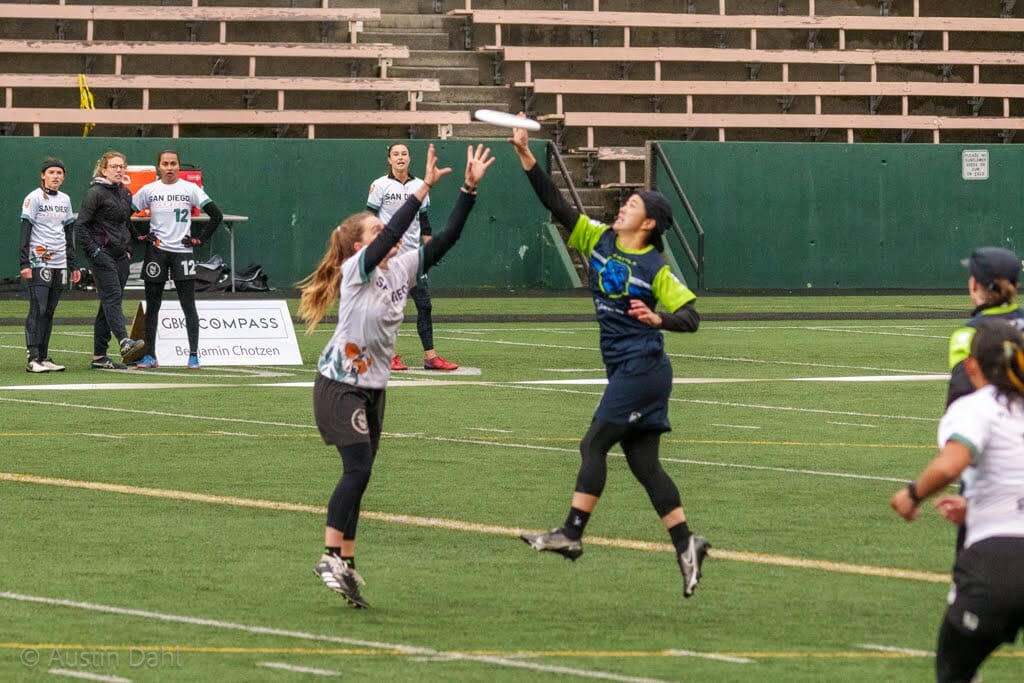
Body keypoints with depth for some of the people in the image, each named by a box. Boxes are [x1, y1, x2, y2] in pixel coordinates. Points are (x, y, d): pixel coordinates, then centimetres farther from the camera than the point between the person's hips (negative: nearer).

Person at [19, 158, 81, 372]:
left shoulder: (65, 200, 15)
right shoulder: (34, 198, -4)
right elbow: (25, 233, -8)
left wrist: (73, 265, 18)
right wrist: (24, 264, -15)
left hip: (58, 264, 6)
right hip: (38, 263, -6)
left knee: (49, 312, 7)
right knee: (37, 310, -11)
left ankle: (44, 357, 9)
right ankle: (33, 359, -12)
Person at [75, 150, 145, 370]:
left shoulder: (125, 194, 16)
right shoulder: (95, 193, -7)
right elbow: (80, 226, -10)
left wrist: (128, 250, 18)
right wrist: (93, 251, -15)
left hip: (121, 258, 8)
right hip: (102, 256, -8)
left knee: (109, 305, 7)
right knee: (112, 297, -22)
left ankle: (99, 356, 10)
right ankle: (125, 343, -39)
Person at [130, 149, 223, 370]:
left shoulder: (190, 189, 1)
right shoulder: (148, 190, 4)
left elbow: (216, 215, -1)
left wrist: (200, 239, -5)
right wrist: (140, 235, 0)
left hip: (182, 251, -1)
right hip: (156, 252, 1)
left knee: (188, 306, -4)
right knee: (152, 306, 3)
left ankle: (194, 355, -1)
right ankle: (150, 356, 7)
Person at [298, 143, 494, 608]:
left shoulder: (402, 269, 5)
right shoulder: (356, 270, -14)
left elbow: (446, 239, 0)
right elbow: (392, 235, -30)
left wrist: (469, 189, -9)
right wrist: (424, 188, -35)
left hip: (373, 390, 7)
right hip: (339, 387, -7)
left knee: (358, 474, 7)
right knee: (358, 469, -16)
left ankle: (345, 564, 11)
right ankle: (332, 557, -11)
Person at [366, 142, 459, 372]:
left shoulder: (419, 186, 9)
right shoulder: (380, 185, -1)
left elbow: (424, 220, 15)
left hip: (413, 254, 3)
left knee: (424, 304, -2)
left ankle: (430, 357, 0)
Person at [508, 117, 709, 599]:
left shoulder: (656, 268, -10)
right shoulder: (600, 240, 8)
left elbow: (690, 317, -10)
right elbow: (557, 206, 6)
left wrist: (657, 319, -29)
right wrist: (526, 157, 0)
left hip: (642, 368, -7)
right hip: (624, 369, 7)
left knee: (594, 444, -9)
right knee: (643, 462, 5)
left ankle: (571, 534, -7)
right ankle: (686, 545, 6)